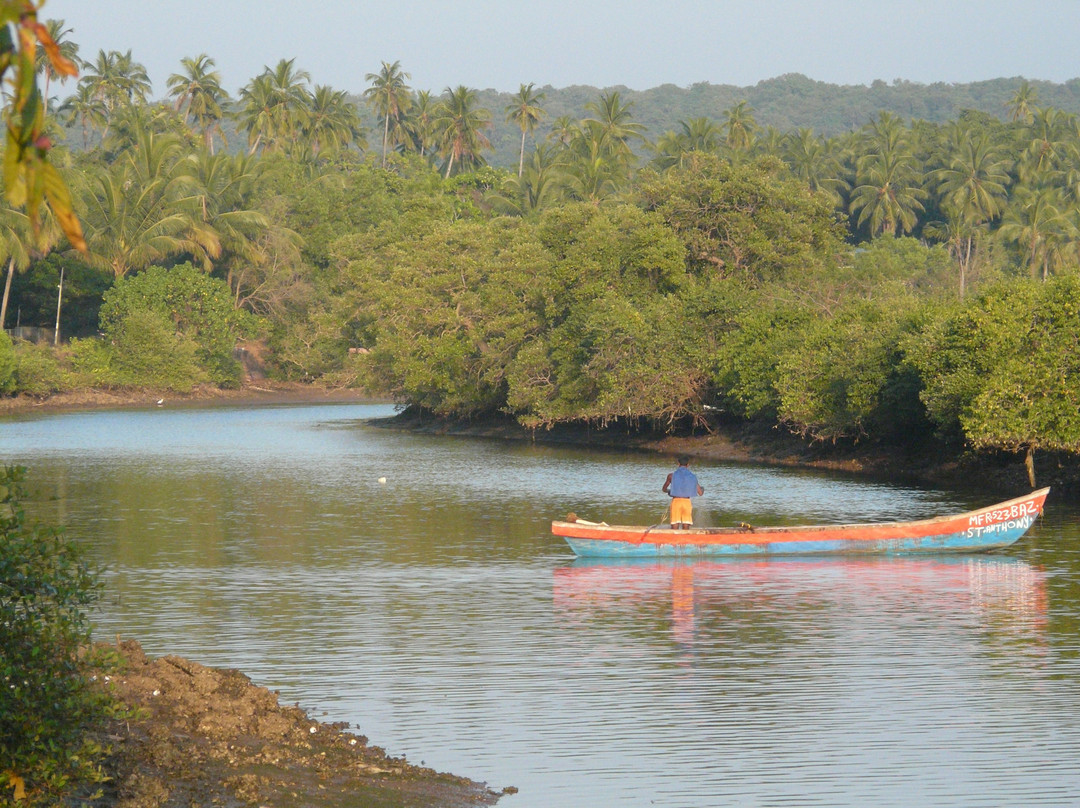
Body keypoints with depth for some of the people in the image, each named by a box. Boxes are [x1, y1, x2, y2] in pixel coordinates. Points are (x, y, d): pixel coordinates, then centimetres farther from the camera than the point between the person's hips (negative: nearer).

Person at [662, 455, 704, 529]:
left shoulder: (671, 476, 0)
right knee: (685, 530, 8)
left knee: (674, 529, 1)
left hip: (676, 501, -1)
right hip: (687, 502, 1)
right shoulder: (692, 476, 1)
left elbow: (664, 489, 16)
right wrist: (702, 489, 31)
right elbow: (700, 493, 6)